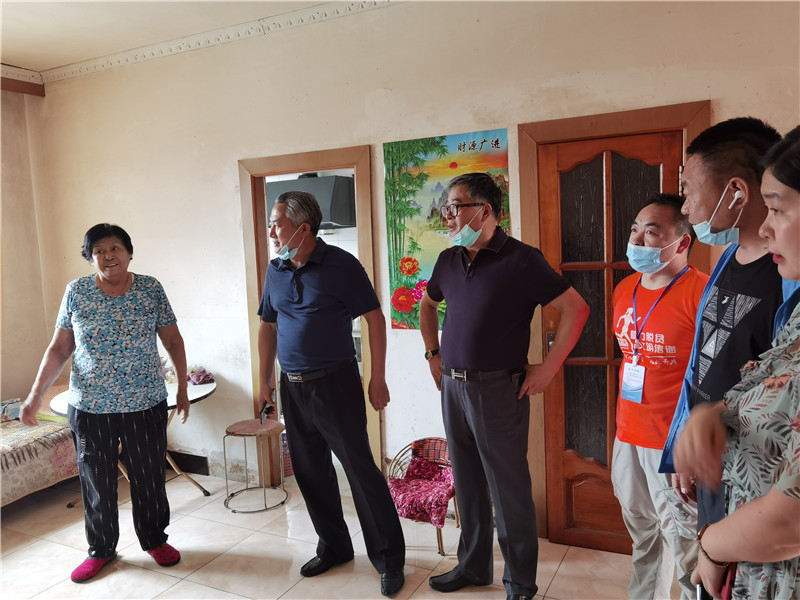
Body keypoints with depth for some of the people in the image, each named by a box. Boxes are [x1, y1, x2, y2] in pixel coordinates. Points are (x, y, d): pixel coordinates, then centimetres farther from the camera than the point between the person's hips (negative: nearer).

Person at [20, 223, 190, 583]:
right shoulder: (76, 291, 0)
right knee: (96, 481, 13)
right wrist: (36, 395, -4)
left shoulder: (150, 288, -2)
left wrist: (183, 387, 4)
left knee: (149, 478, 11)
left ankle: (154, 539, 33)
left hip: (145, 405, 0)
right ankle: (101, 549, 33)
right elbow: (59, 348, 3)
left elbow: (173, 341, 3)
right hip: (90, 407, 1)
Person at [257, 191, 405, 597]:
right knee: (310, 471, 14)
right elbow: (268, 326, 18)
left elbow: (374, 318, -9)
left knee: (361, 469, -3)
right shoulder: (276, 270, 8)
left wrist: (378, 378, -11)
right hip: (292, 386, 7)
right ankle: (333, 548, 33)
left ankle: (389, 559, 12)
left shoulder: (340, 265, -10)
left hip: (334, 382, -6)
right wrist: (264, 378, 16)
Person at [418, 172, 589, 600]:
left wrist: (548, 368, -11)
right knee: (467, 485, 18)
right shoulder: (449, 261, 8)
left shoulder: (521, 260, -11)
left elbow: (575, 308, -11)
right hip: (452, 387, 6)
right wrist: (433, 354, 18)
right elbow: (427, 304, 26)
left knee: (509, 491, 5)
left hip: (498, 389, -6)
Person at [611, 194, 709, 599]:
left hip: (676, 443, -7)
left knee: (684, 540, 4)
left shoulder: (701, 293, -16)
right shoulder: (624, 290, 8)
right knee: (643, 530, 23)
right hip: (628, 435, 8)